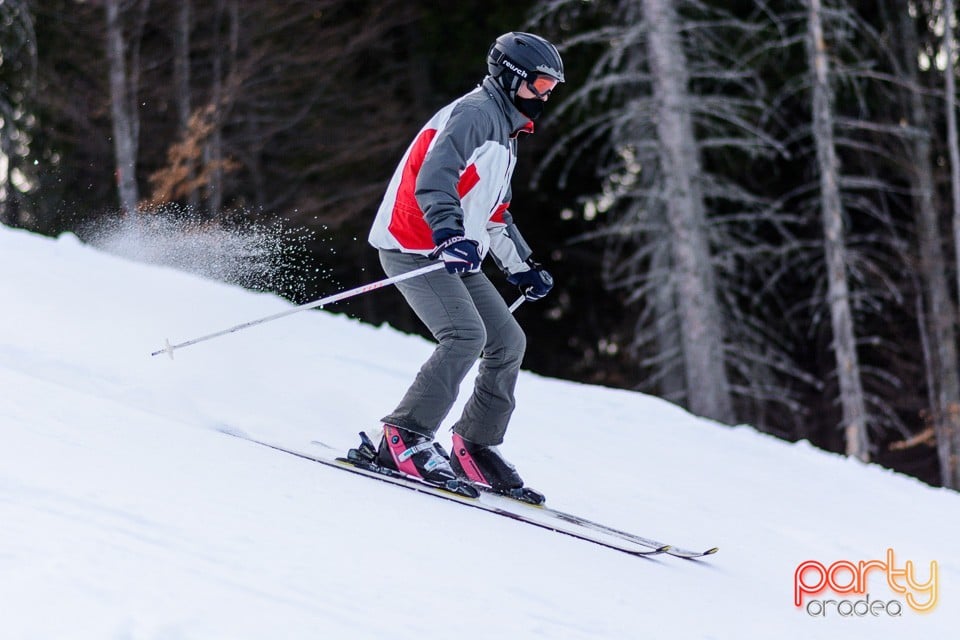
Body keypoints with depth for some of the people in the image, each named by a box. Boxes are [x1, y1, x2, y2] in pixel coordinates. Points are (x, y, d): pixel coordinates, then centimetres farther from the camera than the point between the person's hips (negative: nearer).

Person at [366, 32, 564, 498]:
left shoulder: (504, 130, 22)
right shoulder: (476, 113, -11)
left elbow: (493, 213, 33)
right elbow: (434, 178, -27)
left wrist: (522, 267, 30)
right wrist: (449, 234, -41)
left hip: (454, 255, 10)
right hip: (414, 247, -10)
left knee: (508, 341, 7)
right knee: (466, 335, -26)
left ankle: (475, 445, 12)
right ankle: (404, 438, -26)